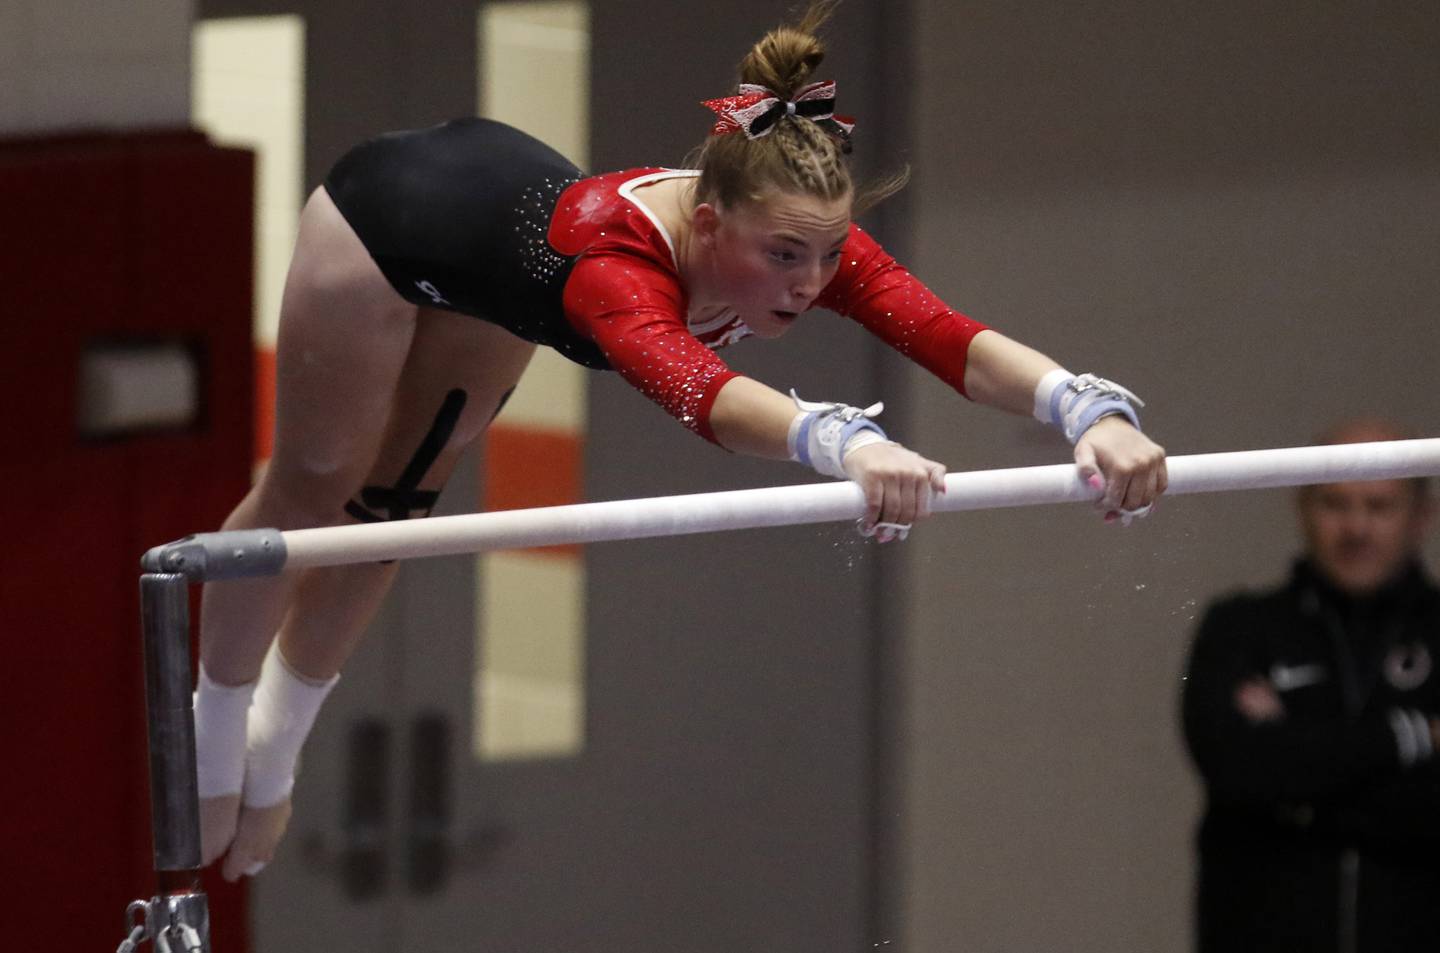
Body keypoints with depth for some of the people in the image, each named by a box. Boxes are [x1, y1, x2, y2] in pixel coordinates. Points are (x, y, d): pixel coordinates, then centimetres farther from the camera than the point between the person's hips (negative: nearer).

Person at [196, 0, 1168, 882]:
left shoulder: (806, 233, -35)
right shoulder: (617, 257, -51)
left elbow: (945, 334, -48)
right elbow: (693, 388, -72)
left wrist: (1092, 407, -67)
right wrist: (843, 438, -91)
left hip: (501, 192, 6)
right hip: (390, 211, -6)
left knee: (392, 506, 20)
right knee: (315, 486, 14)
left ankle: (276, 742, 42)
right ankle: (214, 732, 38)